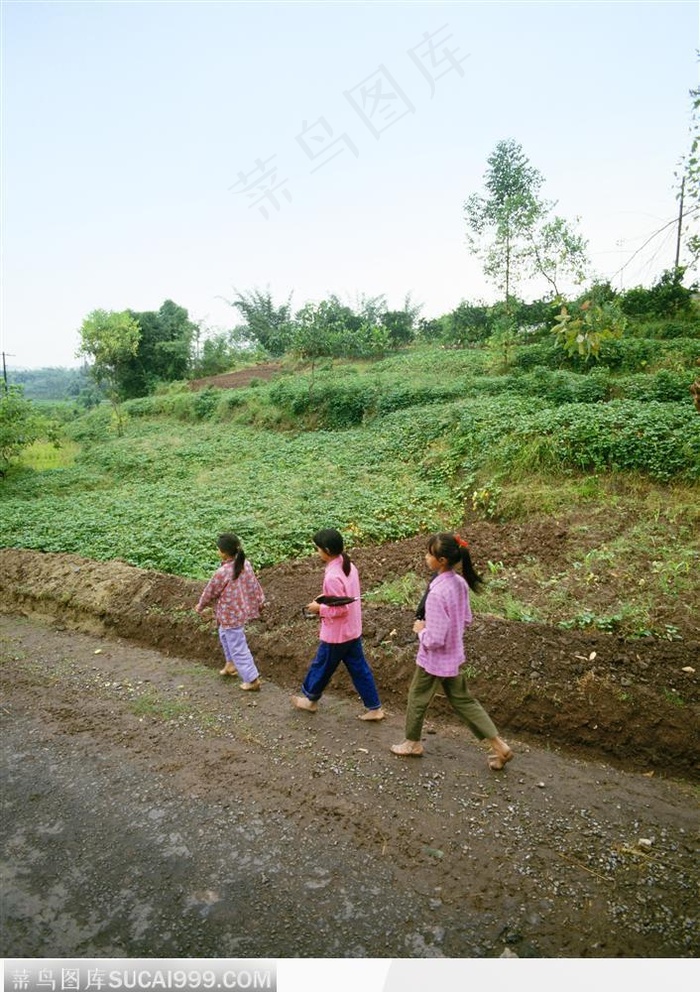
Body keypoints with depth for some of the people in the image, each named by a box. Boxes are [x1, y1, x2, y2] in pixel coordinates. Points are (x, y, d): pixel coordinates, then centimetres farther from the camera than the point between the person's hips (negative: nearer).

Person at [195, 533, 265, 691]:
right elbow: (254, 584, 6)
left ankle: (252, 680, 12)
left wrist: (200, 606, 8)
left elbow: (210, 592, -12)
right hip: (242, 609, 8)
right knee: (224, 634, 31)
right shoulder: (246, 564, -7)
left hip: (230, 615, -8)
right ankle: (231, 664, 44)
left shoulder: (221, 573, -28)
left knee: (238, 648, 5)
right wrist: (260, 601, 21)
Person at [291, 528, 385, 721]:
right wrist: (325, 598, 9)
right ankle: (374, 708, 21)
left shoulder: (332, 576, -28)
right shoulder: (349, 566, 0)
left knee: (321, 667, 15)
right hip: (353, 630, 8)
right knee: (359, 669, 15)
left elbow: (340, 609, -26)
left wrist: (319, 608, -13)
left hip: (336, 634, -8)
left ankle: (310, 699, 37)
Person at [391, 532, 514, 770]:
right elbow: (466, 619, 9)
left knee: (417, 699, 18)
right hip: (453, 655, 8)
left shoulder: (436, 593, -31)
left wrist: (420, 630, -11)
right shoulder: (460, 583, -6)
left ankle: (412, 743, 39)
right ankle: (498, 745, 20)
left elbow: (434, 639, -29)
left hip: (434, 659, -7)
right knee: (462, 700, 21)